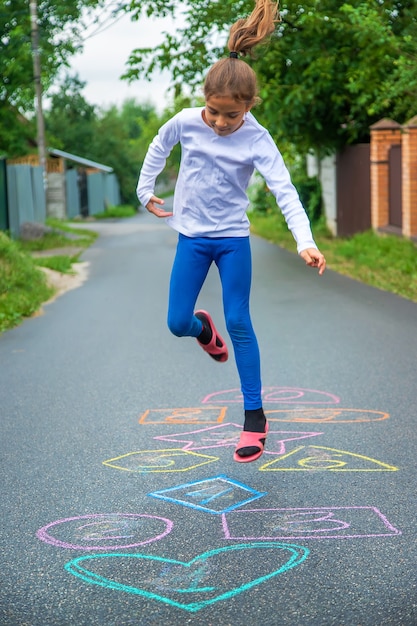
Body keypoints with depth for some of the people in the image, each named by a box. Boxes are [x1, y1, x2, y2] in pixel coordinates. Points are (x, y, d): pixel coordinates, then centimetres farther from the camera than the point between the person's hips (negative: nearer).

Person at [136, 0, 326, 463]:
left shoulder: (257, 140, -16)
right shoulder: (186, 122, -10)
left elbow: (284, 190, -26)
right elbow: (158, 148, 12)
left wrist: (305, 242, -38)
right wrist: (146, 192, 15)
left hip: (233, 239, -2)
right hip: (191, 237, 2)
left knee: (239, 323, -4)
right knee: (177, 323, 0)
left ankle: (254, 417, 4)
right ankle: (203, 327, 41)